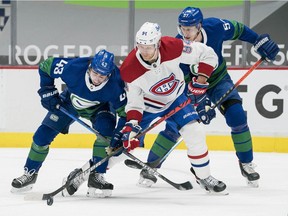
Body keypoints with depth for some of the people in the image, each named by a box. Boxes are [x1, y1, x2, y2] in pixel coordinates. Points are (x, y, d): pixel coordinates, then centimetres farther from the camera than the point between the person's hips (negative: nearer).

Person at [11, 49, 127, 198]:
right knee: (42, 135, -4)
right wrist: (47, 92, -19)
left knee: (106, 129, -30)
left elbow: (125, 111, -26)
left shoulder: (115, 85, -38)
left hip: (100, 107, -1)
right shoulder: (73, 68, -38)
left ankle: (96, 176, -19)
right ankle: (30, 174, 18)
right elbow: (46, 66, -19)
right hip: (70, 101, 1)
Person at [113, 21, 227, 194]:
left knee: (195, 134, -13)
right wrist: (131, 125, -34)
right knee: (128, 143, -5)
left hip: (175, 97, 1)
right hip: (146, 103, -1)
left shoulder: (173, 47, -32)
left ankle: (204, 177, 5)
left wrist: (200, 82, -22)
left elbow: (208, 55, -18)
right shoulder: (129, 69, -31)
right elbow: (134, 102, -19)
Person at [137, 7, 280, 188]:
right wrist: (199, 104, -32)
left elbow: (237, 29, -4)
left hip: (218, 79, 2)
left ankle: (246, 163, 5)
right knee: (175, 124, -13)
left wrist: (260, 41, -6)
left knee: (237, 117, -15)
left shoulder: (215, 27, -26)